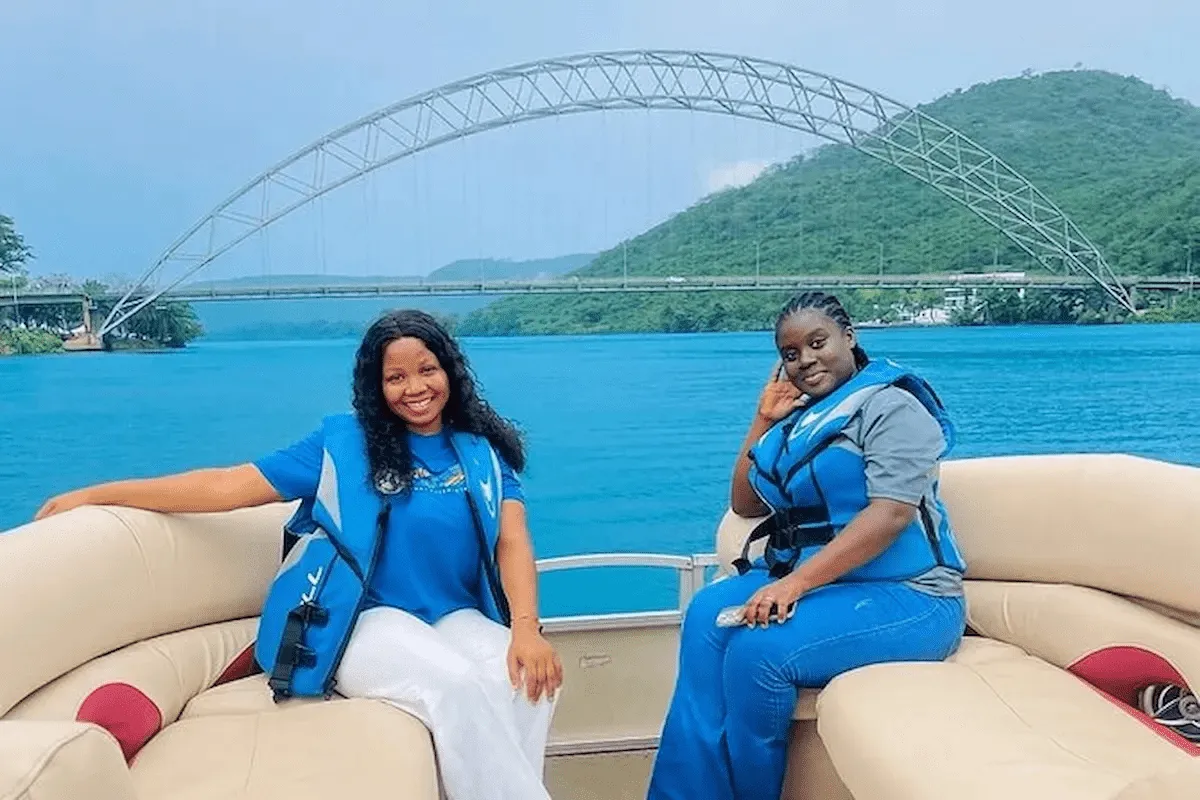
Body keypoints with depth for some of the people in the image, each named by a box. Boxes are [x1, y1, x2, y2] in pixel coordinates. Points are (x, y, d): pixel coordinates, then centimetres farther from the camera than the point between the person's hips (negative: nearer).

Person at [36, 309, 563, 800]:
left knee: (528, 682, -28)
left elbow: (512, 540, -1)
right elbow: (233, 485, 4)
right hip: (368, 619, -2)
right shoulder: (345, 442, 5)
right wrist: (94, 495, 2)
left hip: (456, 617, 3)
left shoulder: (482, 451, 9)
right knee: (459, 687, -31)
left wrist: (525, 628, -20)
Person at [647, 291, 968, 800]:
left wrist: (796, 582, -28)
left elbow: (892, 512, -21)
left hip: (902, 594, -6)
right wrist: (763, 420, 5)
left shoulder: (889, 404, -7)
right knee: (708, 615, -19)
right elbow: (745, 504, 17)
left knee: (760, 650, -28)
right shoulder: (799, 417, 14)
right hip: (803, 577, 7)